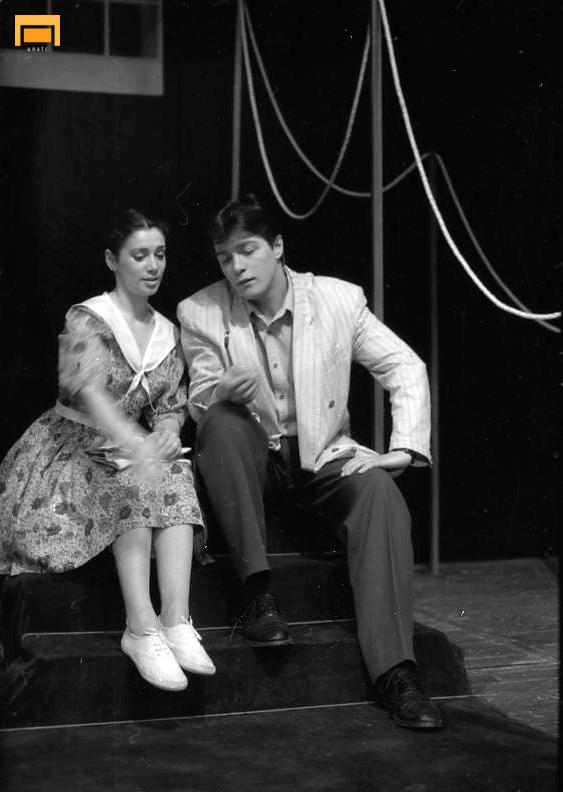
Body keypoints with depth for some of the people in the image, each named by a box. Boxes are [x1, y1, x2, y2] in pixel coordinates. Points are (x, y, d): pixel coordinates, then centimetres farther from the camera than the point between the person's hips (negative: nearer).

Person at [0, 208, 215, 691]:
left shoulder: (169, 334, 9)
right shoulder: (87, 320, -12)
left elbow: (172, 405, 11)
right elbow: (86, 388, -32)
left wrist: (168, 430, -15)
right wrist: (135, 442, -50)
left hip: (133, 453, 5)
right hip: (72, 450, -5)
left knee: (174, 479, -26)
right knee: (135, 486, -33)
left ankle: (176, 622, -36)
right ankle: (141, 628, -36)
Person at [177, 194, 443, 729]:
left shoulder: (339, 299, -4)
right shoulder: (200, 314, -4)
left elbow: (405, 368, -1)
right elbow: (199, 404, -4)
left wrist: (405, 446, -14)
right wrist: (223, 390, -29)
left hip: (322, 455, 0)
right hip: (247, 456, 0)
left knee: (381, 494, -30)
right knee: (222, 420, -33)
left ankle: (394, 673, -32)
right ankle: (257, 591, -28)